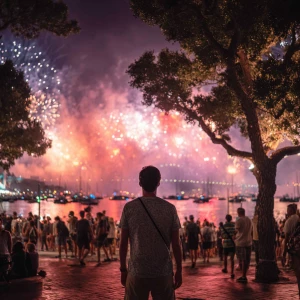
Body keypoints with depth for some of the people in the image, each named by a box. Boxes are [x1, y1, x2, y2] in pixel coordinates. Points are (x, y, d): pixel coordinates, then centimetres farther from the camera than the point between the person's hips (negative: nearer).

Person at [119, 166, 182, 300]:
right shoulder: (170, 208, -3)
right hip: (163, 273, 0)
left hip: (137, 272, 0)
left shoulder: (129, 208, -3)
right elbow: (176, 244, -1)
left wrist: (123, 270, 9)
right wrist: (179, 271, 9)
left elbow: (123, 242, 0)